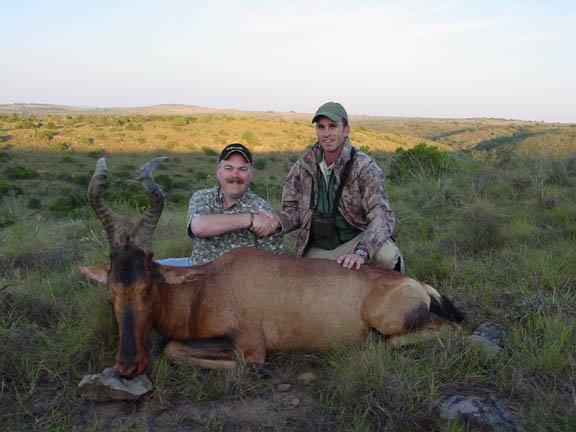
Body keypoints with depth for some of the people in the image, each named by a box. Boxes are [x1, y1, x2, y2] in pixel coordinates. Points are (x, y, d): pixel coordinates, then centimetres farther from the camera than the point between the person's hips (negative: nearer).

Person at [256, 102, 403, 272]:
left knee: (388, 255, -31)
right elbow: (294, 210, 4)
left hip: (357, 239, -3)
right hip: (316, 250, 3)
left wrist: (361, 253, -42)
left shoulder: (364, 166, -16)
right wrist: (276, 221, -21)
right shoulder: (303, 165, -4)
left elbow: (382, 215, -25)